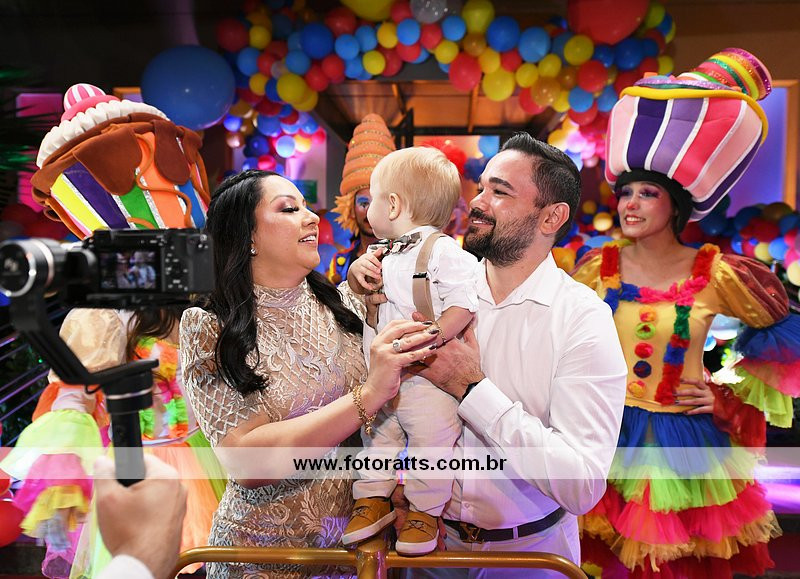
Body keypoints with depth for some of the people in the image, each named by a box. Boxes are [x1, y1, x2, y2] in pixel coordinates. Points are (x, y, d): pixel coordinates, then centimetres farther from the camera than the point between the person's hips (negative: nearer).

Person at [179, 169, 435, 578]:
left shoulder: (342, 305, -6)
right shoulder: (210, 330, -15)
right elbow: (245, 461, -24)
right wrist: (367, 396, -32)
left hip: (358, 530, 3)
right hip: (267, 544, -3)